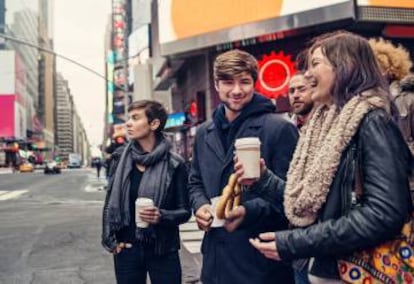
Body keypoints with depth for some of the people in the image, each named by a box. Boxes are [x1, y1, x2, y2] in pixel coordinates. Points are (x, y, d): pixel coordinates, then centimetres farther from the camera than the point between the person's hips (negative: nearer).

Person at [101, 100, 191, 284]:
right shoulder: (121, 158, 1)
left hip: (163, 251, -2)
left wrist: (162, 216, -21)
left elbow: (185, 211, -3)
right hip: (126, 250, 3)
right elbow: (110, 202, 8)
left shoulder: (173, 163, -8)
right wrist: (110, 239, 2)